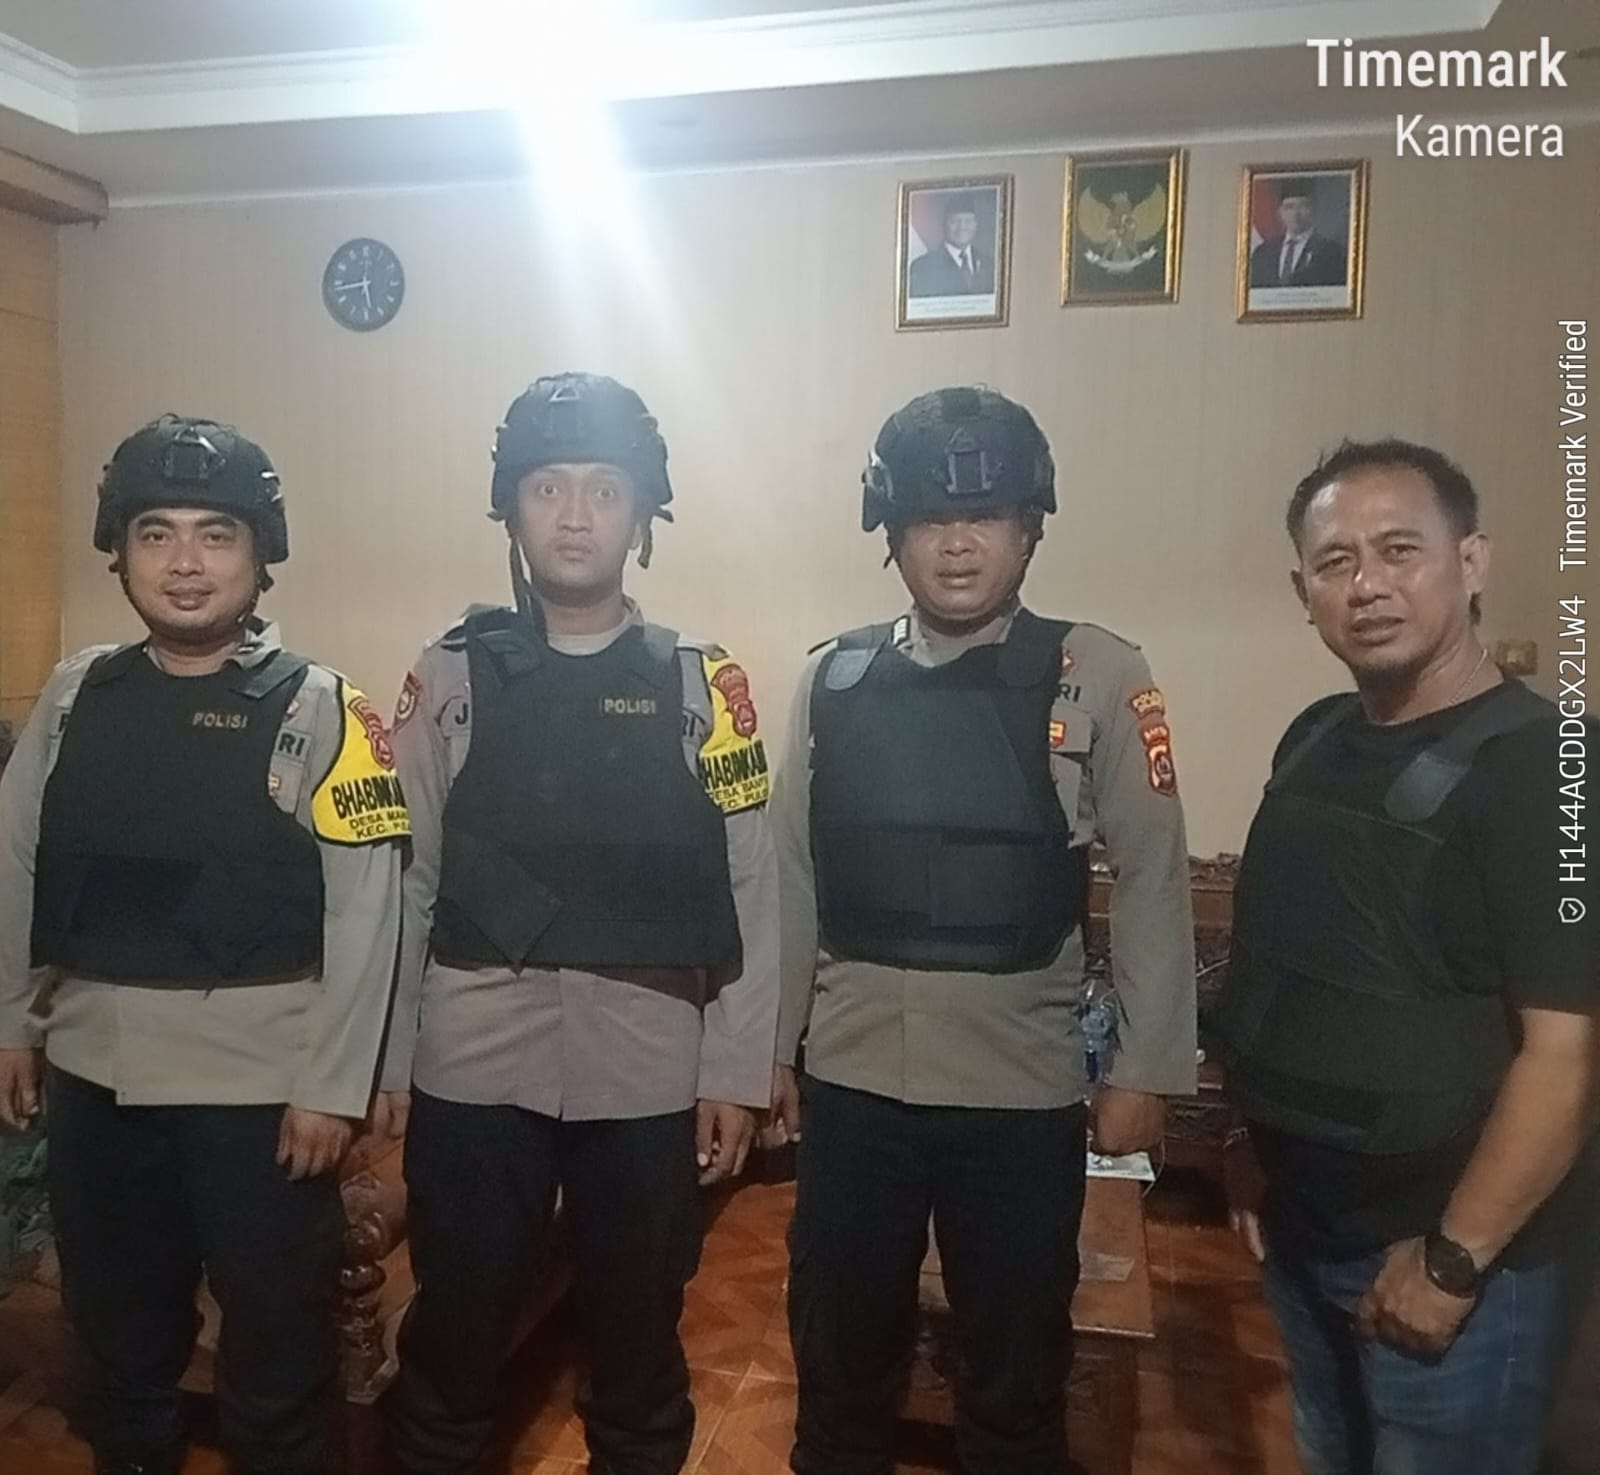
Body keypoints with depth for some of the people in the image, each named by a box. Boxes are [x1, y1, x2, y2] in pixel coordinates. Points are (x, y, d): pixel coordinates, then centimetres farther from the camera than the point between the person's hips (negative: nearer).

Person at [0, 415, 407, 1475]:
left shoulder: (316, 708, -10)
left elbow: (365, 910, -12)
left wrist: (331, 1086, -14)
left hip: (257, 1081, -4)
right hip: (92, 1072, 5)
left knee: (278, 1341, 11)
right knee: (117, 1324, 24)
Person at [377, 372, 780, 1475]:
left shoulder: (702, 685, 1)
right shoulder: (451, 678, 3)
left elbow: (750, 890, -1)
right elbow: (406, 880, 4)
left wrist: (737, 1072, -3)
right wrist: (386, 1063, 3)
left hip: (649, 1067, 0)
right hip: (473, 1062, 1)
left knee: (640, 1335, 16)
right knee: (455, 1331, 16)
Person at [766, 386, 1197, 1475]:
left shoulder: (1098, 677, -6)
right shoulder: (834, 679, 2)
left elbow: (1153, 880, -4)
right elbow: (795, 877, 6)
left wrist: (1149, 1069, -5)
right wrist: (776, 1048, 8)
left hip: (1022, 1087, -2)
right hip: (850, 1078, 3)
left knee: (1017, 1376, 18)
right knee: (840, 1357, 20)